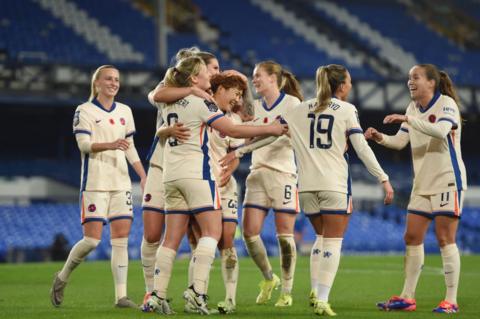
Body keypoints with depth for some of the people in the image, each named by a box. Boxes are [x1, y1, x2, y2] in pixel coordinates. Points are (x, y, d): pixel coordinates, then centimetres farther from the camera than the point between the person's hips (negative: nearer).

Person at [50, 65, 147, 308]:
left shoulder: (125, 111, 14)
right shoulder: (84, 111, -3)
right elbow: (83, 144, -14)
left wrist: (143, 176, 8)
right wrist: (110, 145, -31)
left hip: (121, 183, 5)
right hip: (95, 184, -5)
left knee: (121, 239, -3)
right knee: (92, 240, -9)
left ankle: (121, 296, -3)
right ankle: (62, 278, 13)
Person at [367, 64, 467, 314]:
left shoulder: (446, 103, -11)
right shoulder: (413, 107, 11)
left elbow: (441, 131, -30)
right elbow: (400, 141, 8)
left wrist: (408, 120, -35)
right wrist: (380, 138, -11)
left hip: (447, 181, -8)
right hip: (422, 184, 8)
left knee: (445, 239, -8)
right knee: (412, 238, 5)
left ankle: (451, 301, -3)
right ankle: (407, 298, 11)